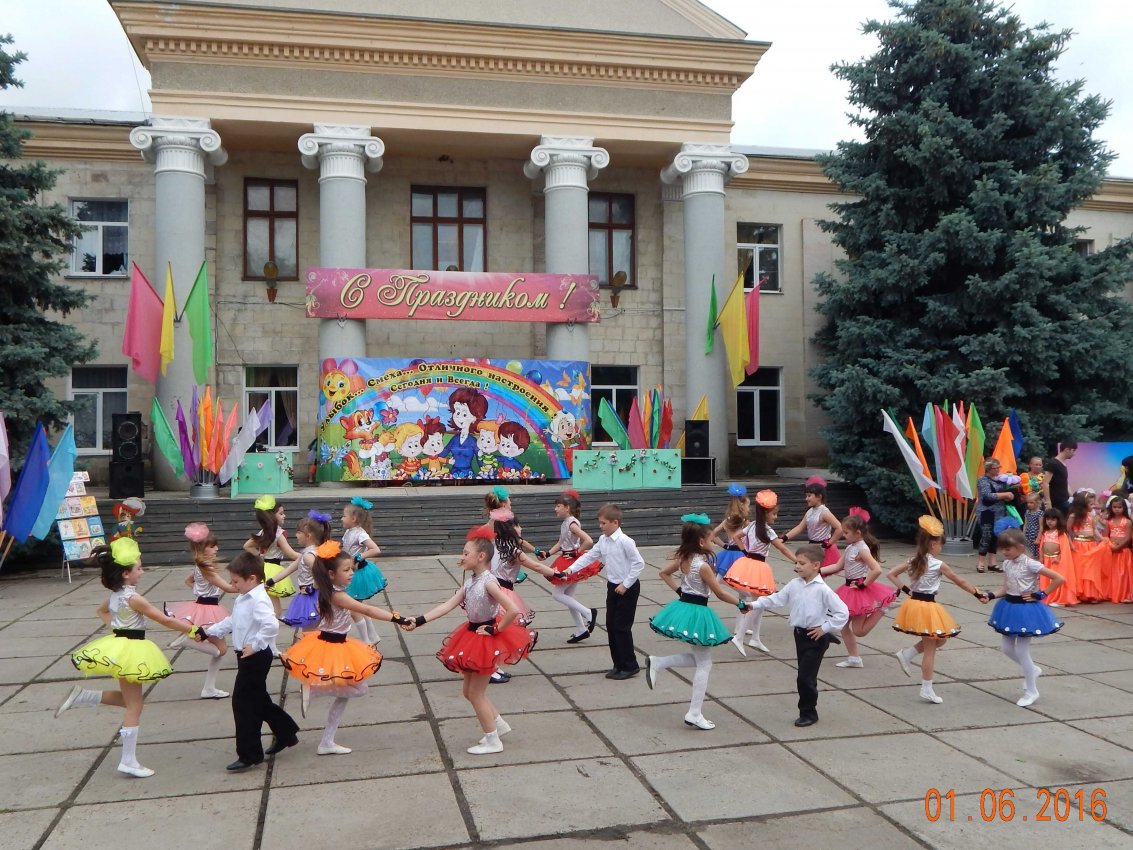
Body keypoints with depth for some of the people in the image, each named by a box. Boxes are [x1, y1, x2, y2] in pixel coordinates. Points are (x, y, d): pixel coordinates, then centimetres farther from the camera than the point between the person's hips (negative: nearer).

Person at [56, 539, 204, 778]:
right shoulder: (133, 597, -21)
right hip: (130, 649, -9)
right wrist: (194, 630, -14)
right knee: (134, 706, 0)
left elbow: (102, 610, 28)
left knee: (128, 699, 22)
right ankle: (128, 761, 5)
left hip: (119, 646, 9)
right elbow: (166, 621, -19)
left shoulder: (116, 594, 5)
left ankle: (82, 695, 13)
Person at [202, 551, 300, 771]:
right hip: (248, 657, 10)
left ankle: (249, 754, 5)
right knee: (258, 699, 20)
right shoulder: (243, 599, 10)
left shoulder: (258, 600, -23)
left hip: (256, 657, -10)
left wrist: (255, 646, -30)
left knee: (244, 703, -4)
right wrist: (210, 631, 20)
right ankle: (285, 733, 35)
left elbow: (271, 626, -37)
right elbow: (232, 621, 24)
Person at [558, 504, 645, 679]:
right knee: (611, 626, 10)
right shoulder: (603, 540, 4)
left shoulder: (625, 541, -20)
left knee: (622, 627, -4)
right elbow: (589, 556, 9)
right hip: (613, 587, 8)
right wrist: (570, 569, -1)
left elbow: (639, 563, -20)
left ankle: (630, 666, 9)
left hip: (627, 589, -8)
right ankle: (619, 665, 22)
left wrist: (626, 584, -18)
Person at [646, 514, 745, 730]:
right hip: (697, 612, -8)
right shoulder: (703, 565, -21)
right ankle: (695, 713, 6)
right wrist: (741, 603, -1)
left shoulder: (682, 558, 1)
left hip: (682, 606, 8)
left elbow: (664, 573, 15)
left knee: (698, 658, 22)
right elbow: (720, 593, -14)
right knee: (704, 664, 4)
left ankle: (656, 662, 12)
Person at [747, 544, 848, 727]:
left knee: (805, 677, -6)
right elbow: (776, 599, 4)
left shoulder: (822, 590, -16)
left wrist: (825, 628, -14)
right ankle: (808, 711, 32)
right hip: (800, 634, 6)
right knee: (805, 676, 17)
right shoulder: (794, 585, 2)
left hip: (815, 637, -6)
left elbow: (842, 612, -16)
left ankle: (808, 713, 13)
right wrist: (754, 604, -6)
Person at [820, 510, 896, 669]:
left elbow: (877, 570, -30)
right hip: (849, 590, 9)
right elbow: (838, 566, 11)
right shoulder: (849, 548, 6)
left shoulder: (862, 549, -20)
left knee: (859, 631, -1)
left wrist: (863, 585, -19)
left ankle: (880, 609, 10)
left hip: (860, 592, -9)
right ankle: (853, 658, 21)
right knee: (843, 625, 11)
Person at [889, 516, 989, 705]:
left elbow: (891, 574, 7)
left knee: (938, 641, 24)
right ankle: (927, 689, 9)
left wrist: (906, 590, 6)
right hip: (927, 607, -7)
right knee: (930, 649, 3)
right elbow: (960, 582, -4)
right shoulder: (939, 565, -12)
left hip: (913, 604, 7)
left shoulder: (913, 561, 4)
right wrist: (978, 594, 5)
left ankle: (906, 654, 14)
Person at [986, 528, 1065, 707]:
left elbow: (1059, 579, -19)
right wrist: (991, 595, -8)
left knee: (1021, 651, -2)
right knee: (1006, 647, 10)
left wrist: (1040, 595, -15)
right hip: (1010, 607, 7)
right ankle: (1032, 670, 36)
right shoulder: (1007, 564, 2)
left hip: (1026, 609, -7)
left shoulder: (1030, 564, -19)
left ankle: (1031, 691, 15)